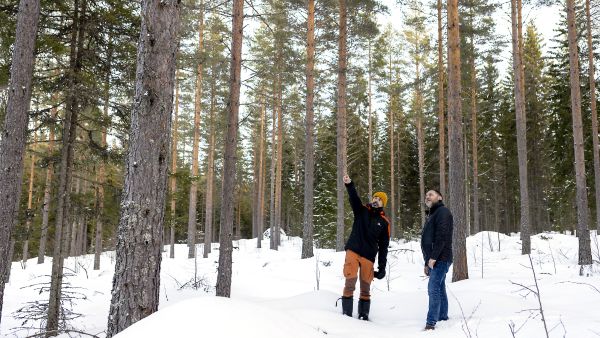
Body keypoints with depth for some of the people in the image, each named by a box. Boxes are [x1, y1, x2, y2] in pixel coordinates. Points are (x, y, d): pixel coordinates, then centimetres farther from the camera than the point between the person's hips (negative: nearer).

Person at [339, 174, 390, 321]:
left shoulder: (384, 222, 8)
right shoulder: (361, 211, 8)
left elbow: (383, 247, 7)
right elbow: (354, 198, -13)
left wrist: (382, 267, 3)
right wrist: (349, 184, -33)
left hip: (369, 256, 1)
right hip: (353, 251, -1)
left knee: (366, 286, 4)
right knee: (350, 281, -12)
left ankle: (364, 314, 18)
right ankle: (346, 313, -3)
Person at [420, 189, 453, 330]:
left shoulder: (443, 212, -7)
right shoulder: (432, 216, 24)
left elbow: (442, 236, -19)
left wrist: (434, 257, -22)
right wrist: (427, 262, 20)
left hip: (440, 259, -10)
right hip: (434, 260, 10)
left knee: (433, 288, -15)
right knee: (439, 289, 12)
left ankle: (431, 323, -17)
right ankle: (443, 318, 18)